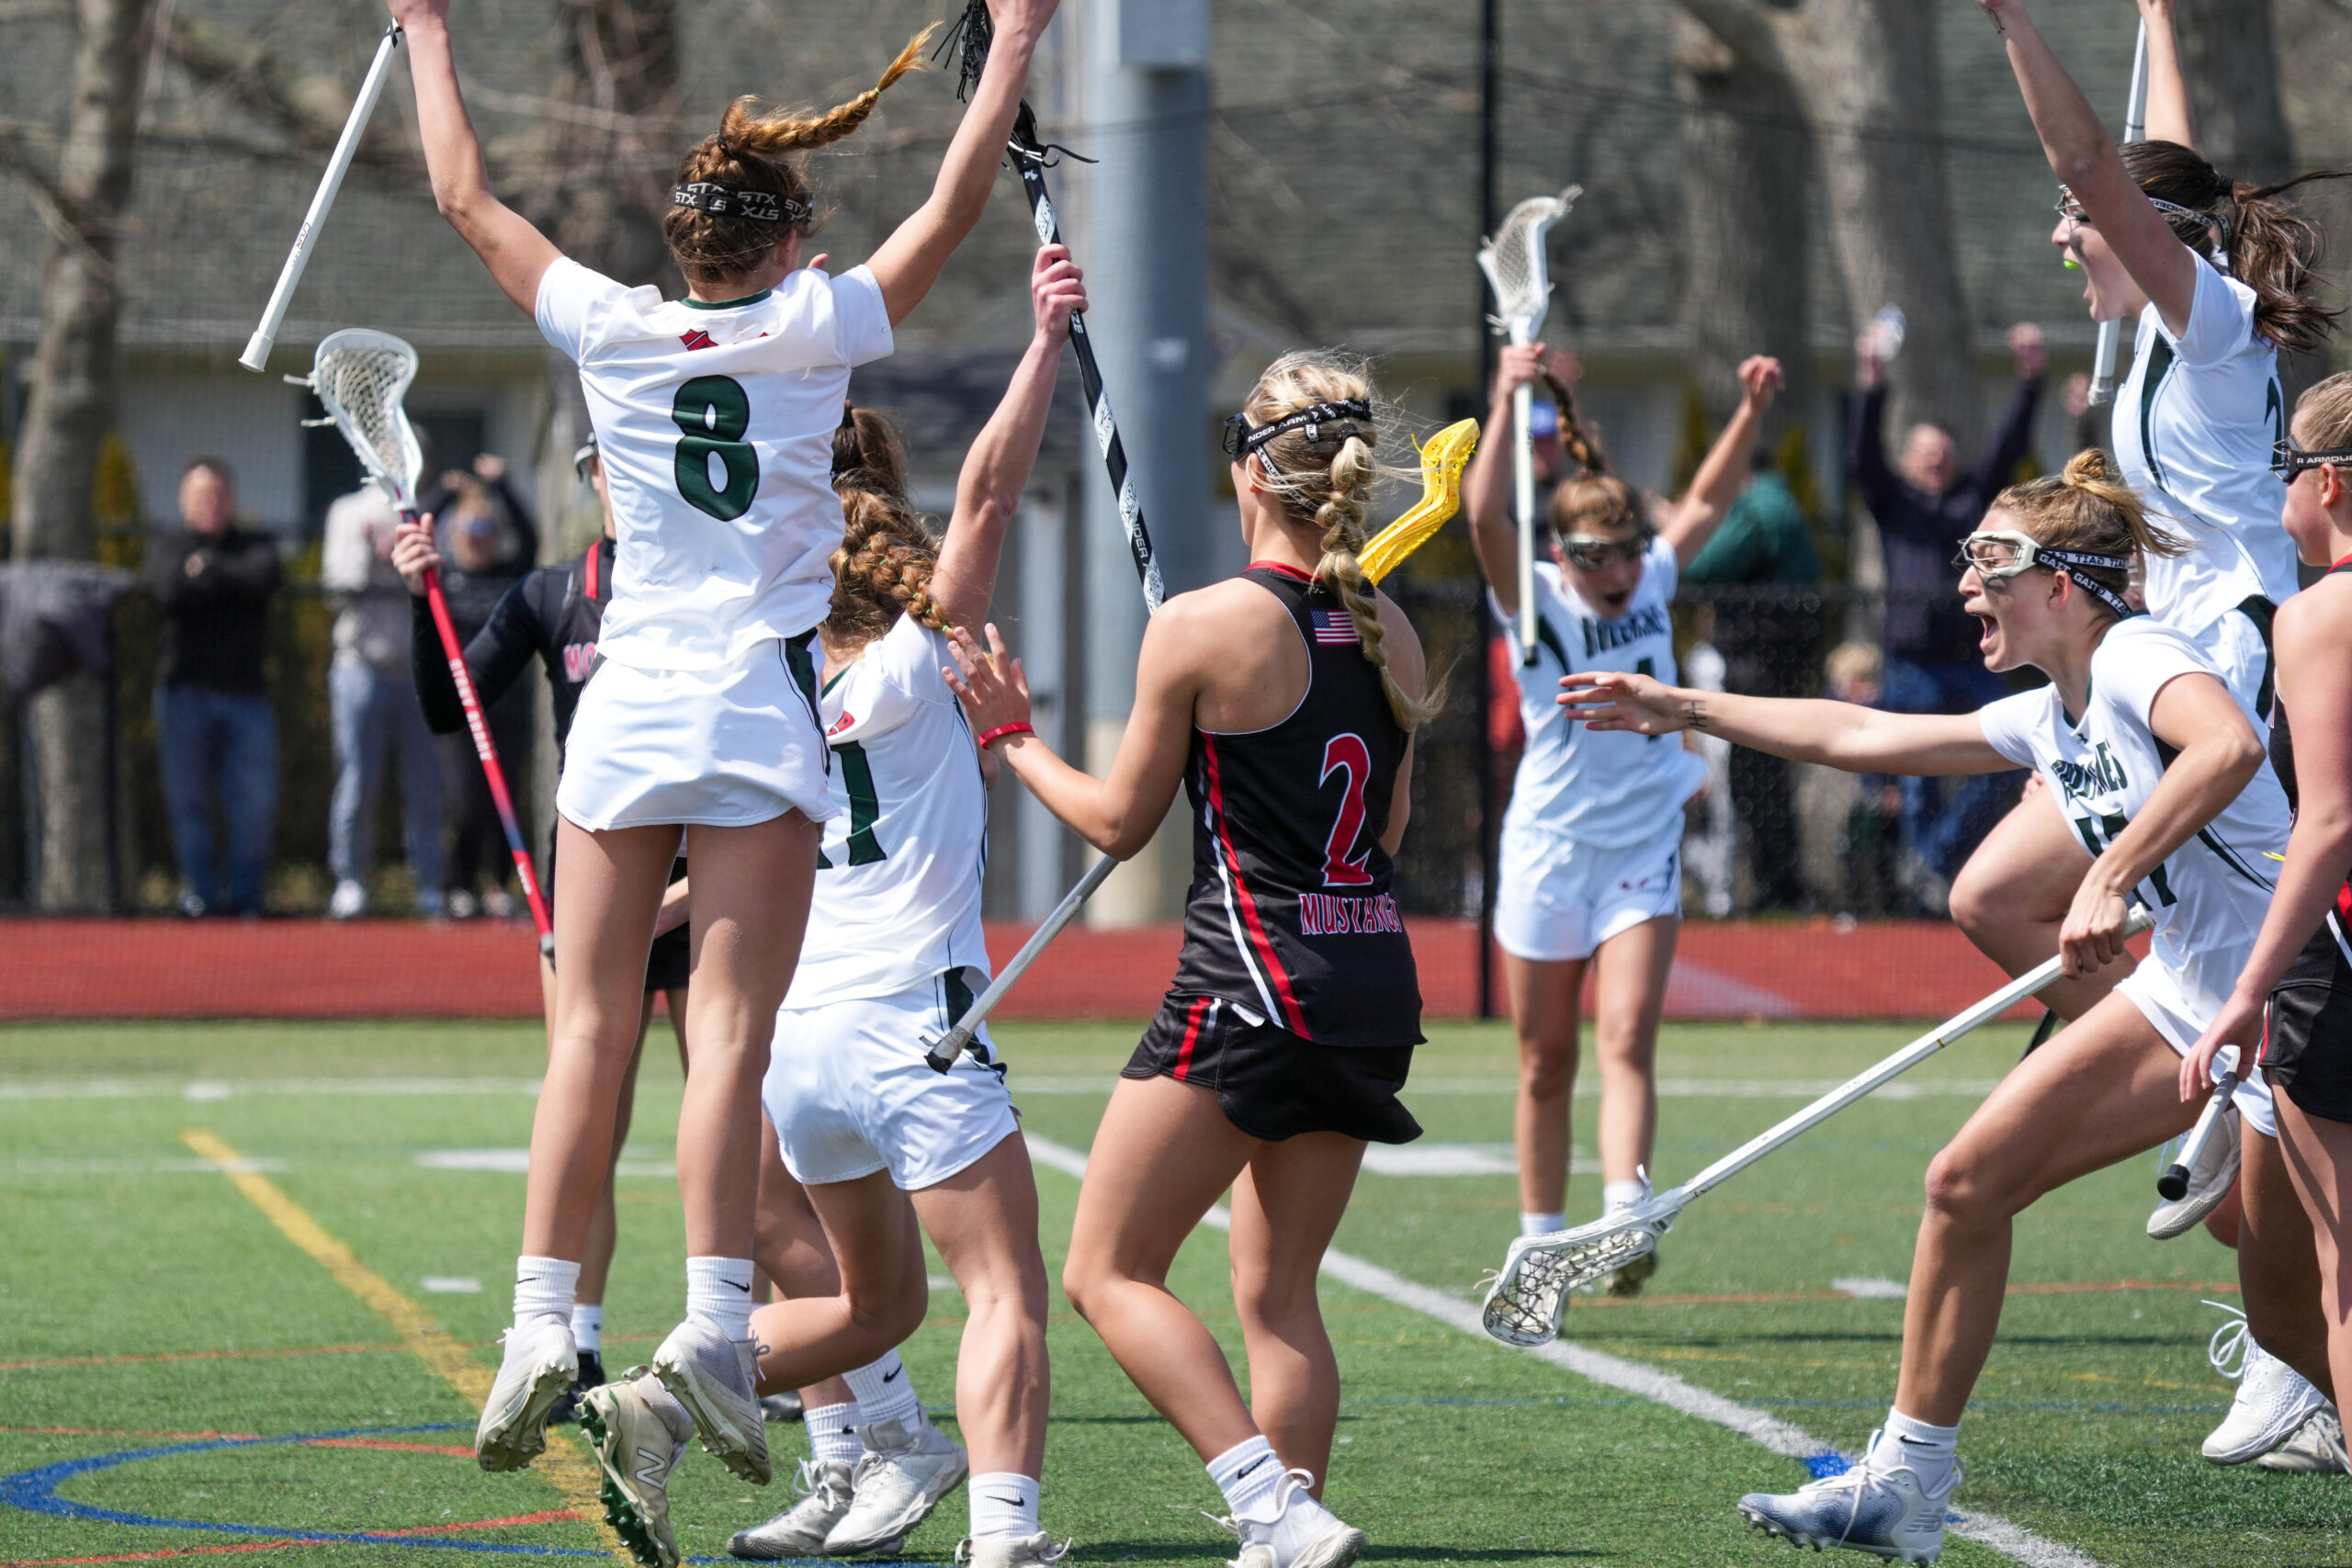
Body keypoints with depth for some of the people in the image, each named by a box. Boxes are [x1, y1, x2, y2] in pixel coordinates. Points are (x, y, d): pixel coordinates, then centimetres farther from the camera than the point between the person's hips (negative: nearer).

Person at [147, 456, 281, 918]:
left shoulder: (255, 546, 13)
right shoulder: (169, 549, 10)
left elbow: (267, 576, -10)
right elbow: (169, 593, -10)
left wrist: (209, 569, -3)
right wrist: (231, 580, -4)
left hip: (246, 692, 1)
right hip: (185, 690, -1)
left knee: (255, 802, -5)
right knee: (188, 800, -2)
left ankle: (243, 893, 6)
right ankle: (199, 892, 7)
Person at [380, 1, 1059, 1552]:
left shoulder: (611, 326, 4)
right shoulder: (816, 325, -1)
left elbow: (464, 194, 15)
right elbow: (957, 203, 6)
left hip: (625, 711, 2)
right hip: (761, 721, -2)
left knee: (592, 1032, 3)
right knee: (730, 1036, -7)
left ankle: (543, 1327, -3)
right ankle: (711, 1341, -17)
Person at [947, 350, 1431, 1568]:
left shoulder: (1201, 626, -10)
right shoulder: (1390, 632, 7)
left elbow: (1118, 823, 0)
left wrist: (1010, 737, 14)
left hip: (1252, 981, -7)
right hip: (1375, 985, 7)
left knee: (1109, 1272, 0)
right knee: (1277, 1291, 15)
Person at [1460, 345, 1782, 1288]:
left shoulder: (1652, 584, 3)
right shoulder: (1535, 602, -8)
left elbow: (1708, 501, 16)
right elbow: (1485, 515, -26)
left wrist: (1751, 413, 5)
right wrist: (1509, 405, -33)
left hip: (1642, 855, 2)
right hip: (1546, 855, -2)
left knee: (1626, 1041, -15)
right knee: (1546, 1066, 6)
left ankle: (1625, 1223, -28)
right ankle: (1539, 1251, 17)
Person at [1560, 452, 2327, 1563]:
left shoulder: (2139, 659, -17)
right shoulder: (2048, 718, 10)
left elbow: (2229, 747, -39)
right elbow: (1862, 736, 22)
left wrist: (2111, 879, -40)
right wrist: (1687, 710, 28)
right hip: (2182, 1000, 9)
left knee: (2291, 1315, -5)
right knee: (1967, 1184, 1)